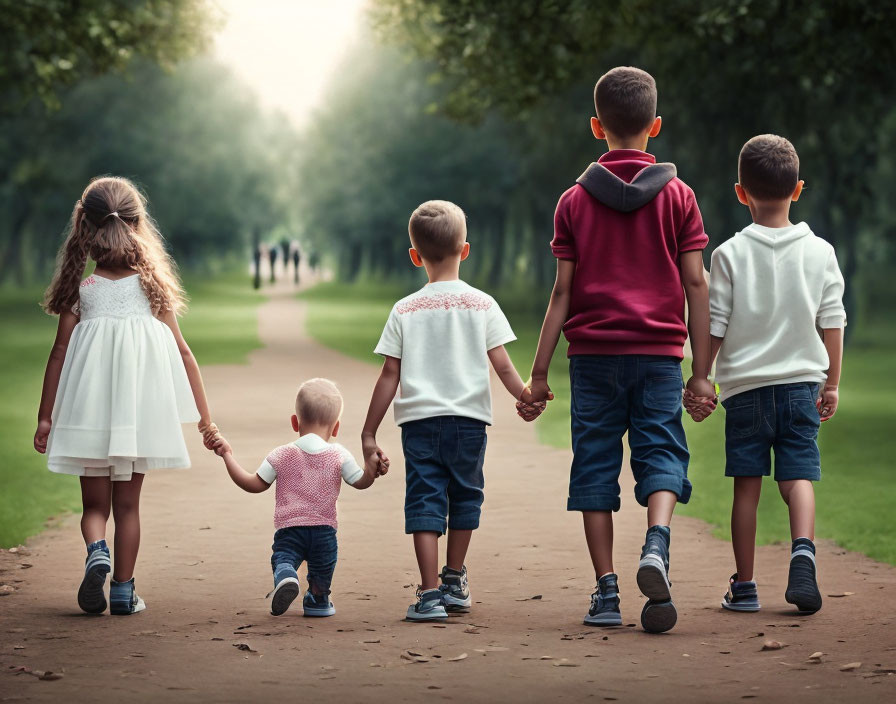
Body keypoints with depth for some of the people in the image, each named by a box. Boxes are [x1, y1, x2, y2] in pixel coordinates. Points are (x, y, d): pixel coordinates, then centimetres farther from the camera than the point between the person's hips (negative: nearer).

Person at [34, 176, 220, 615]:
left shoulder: (80, 291, -1)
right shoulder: (153, 286, 2)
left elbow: (59, 355, -2)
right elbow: (183, 354, 2)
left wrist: (45, 417, 4)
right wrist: (205, 418, 6)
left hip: (90, 410, -1)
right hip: (140, 411, 1)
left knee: (95, 504, 11)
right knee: (127, 504, 13)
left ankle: (96, 552, -18)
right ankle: (123, 590, 11)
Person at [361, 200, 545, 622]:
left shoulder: (404, 311, 3)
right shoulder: (482, 305, 2)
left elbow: (389, 376, 1)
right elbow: (501, 364, -2)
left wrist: (369, 433, 4)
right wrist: (526, 397, 14)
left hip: (418, 418, -1)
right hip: (469, 417, 1)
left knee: (424, 500, 0)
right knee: (464, 494, 17)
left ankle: (430, 594, -8)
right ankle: (454, 582, 29)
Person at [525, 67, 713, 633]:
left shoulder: (575, 201, 4)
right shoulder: (678, 195, 3)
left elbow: (563, 291, 1)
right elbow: (695, 283, 0)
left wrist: (539, 371, 5)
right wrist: (702, 369, 4)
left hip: (594, 353, 1)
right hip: (659, 352, 0)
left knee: (595, 464, 5)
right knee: (660, 451, 4)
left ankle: (606, 590, 1)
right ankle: (657, 541, -25)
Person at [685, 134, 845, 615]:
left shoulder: (729, 254, -4)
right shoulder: (820, 252, 1)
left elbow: (713, 327, -4)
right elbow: (832, 323, 4)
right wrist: (832, 384, 14)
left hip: (745, 384, -1)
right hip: (801, 382, 1)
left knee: (746, 485, 5)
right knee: (798, 476, 2)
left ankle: (744, 585, 9)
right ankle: (803, 550, -24)